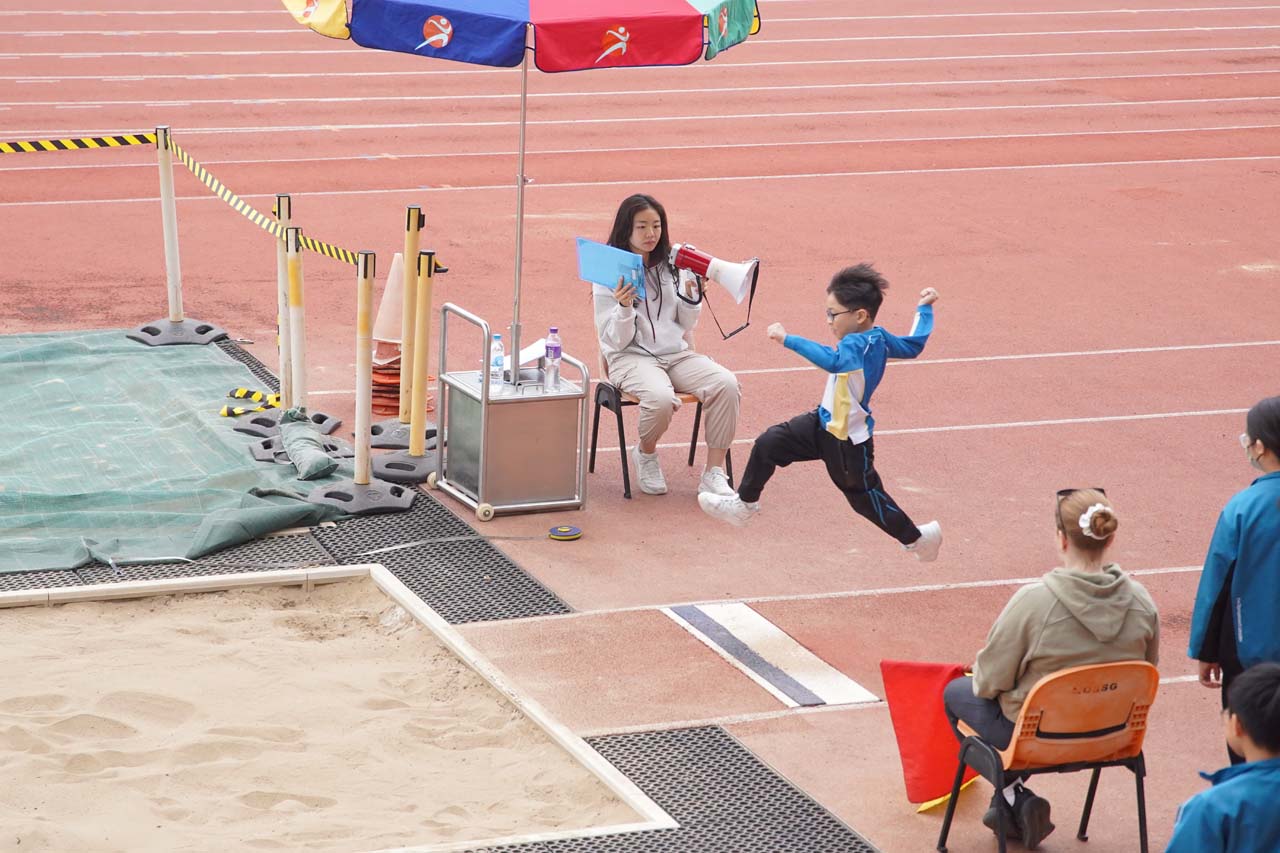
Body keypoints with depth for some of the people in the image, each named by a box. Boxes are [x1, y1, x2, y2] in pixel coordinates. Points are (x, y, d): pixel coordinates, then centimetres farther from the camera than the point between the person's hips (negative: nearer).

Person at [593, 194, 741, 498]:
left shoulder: (671, 266, 9)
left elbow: (685, 326, 15)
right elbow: (616, 341, -6)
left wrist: (691, 296, -4)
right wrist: (624, 309, -24)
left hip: (676, 353, 4)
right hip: (631, 357, -4)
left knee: (726, 384, -24)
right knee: (661, 397, -37)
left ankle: (714, 474, -17)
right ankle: (645, 454, -3)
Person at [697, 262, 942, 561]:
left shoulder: (858, 344, -29)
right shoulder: (880, 338, -2)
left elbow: (832, 361, -50)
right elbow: (914, 345, 12)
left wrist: (788, 339, -51)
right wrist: (924, 309, 26)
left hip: (847, 441, -9)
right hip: (824, 424, 9)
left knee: (864, 496, 10)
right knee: (768, 444, 6)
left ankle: (917, 537, 30)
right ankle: (745, 504, 22)